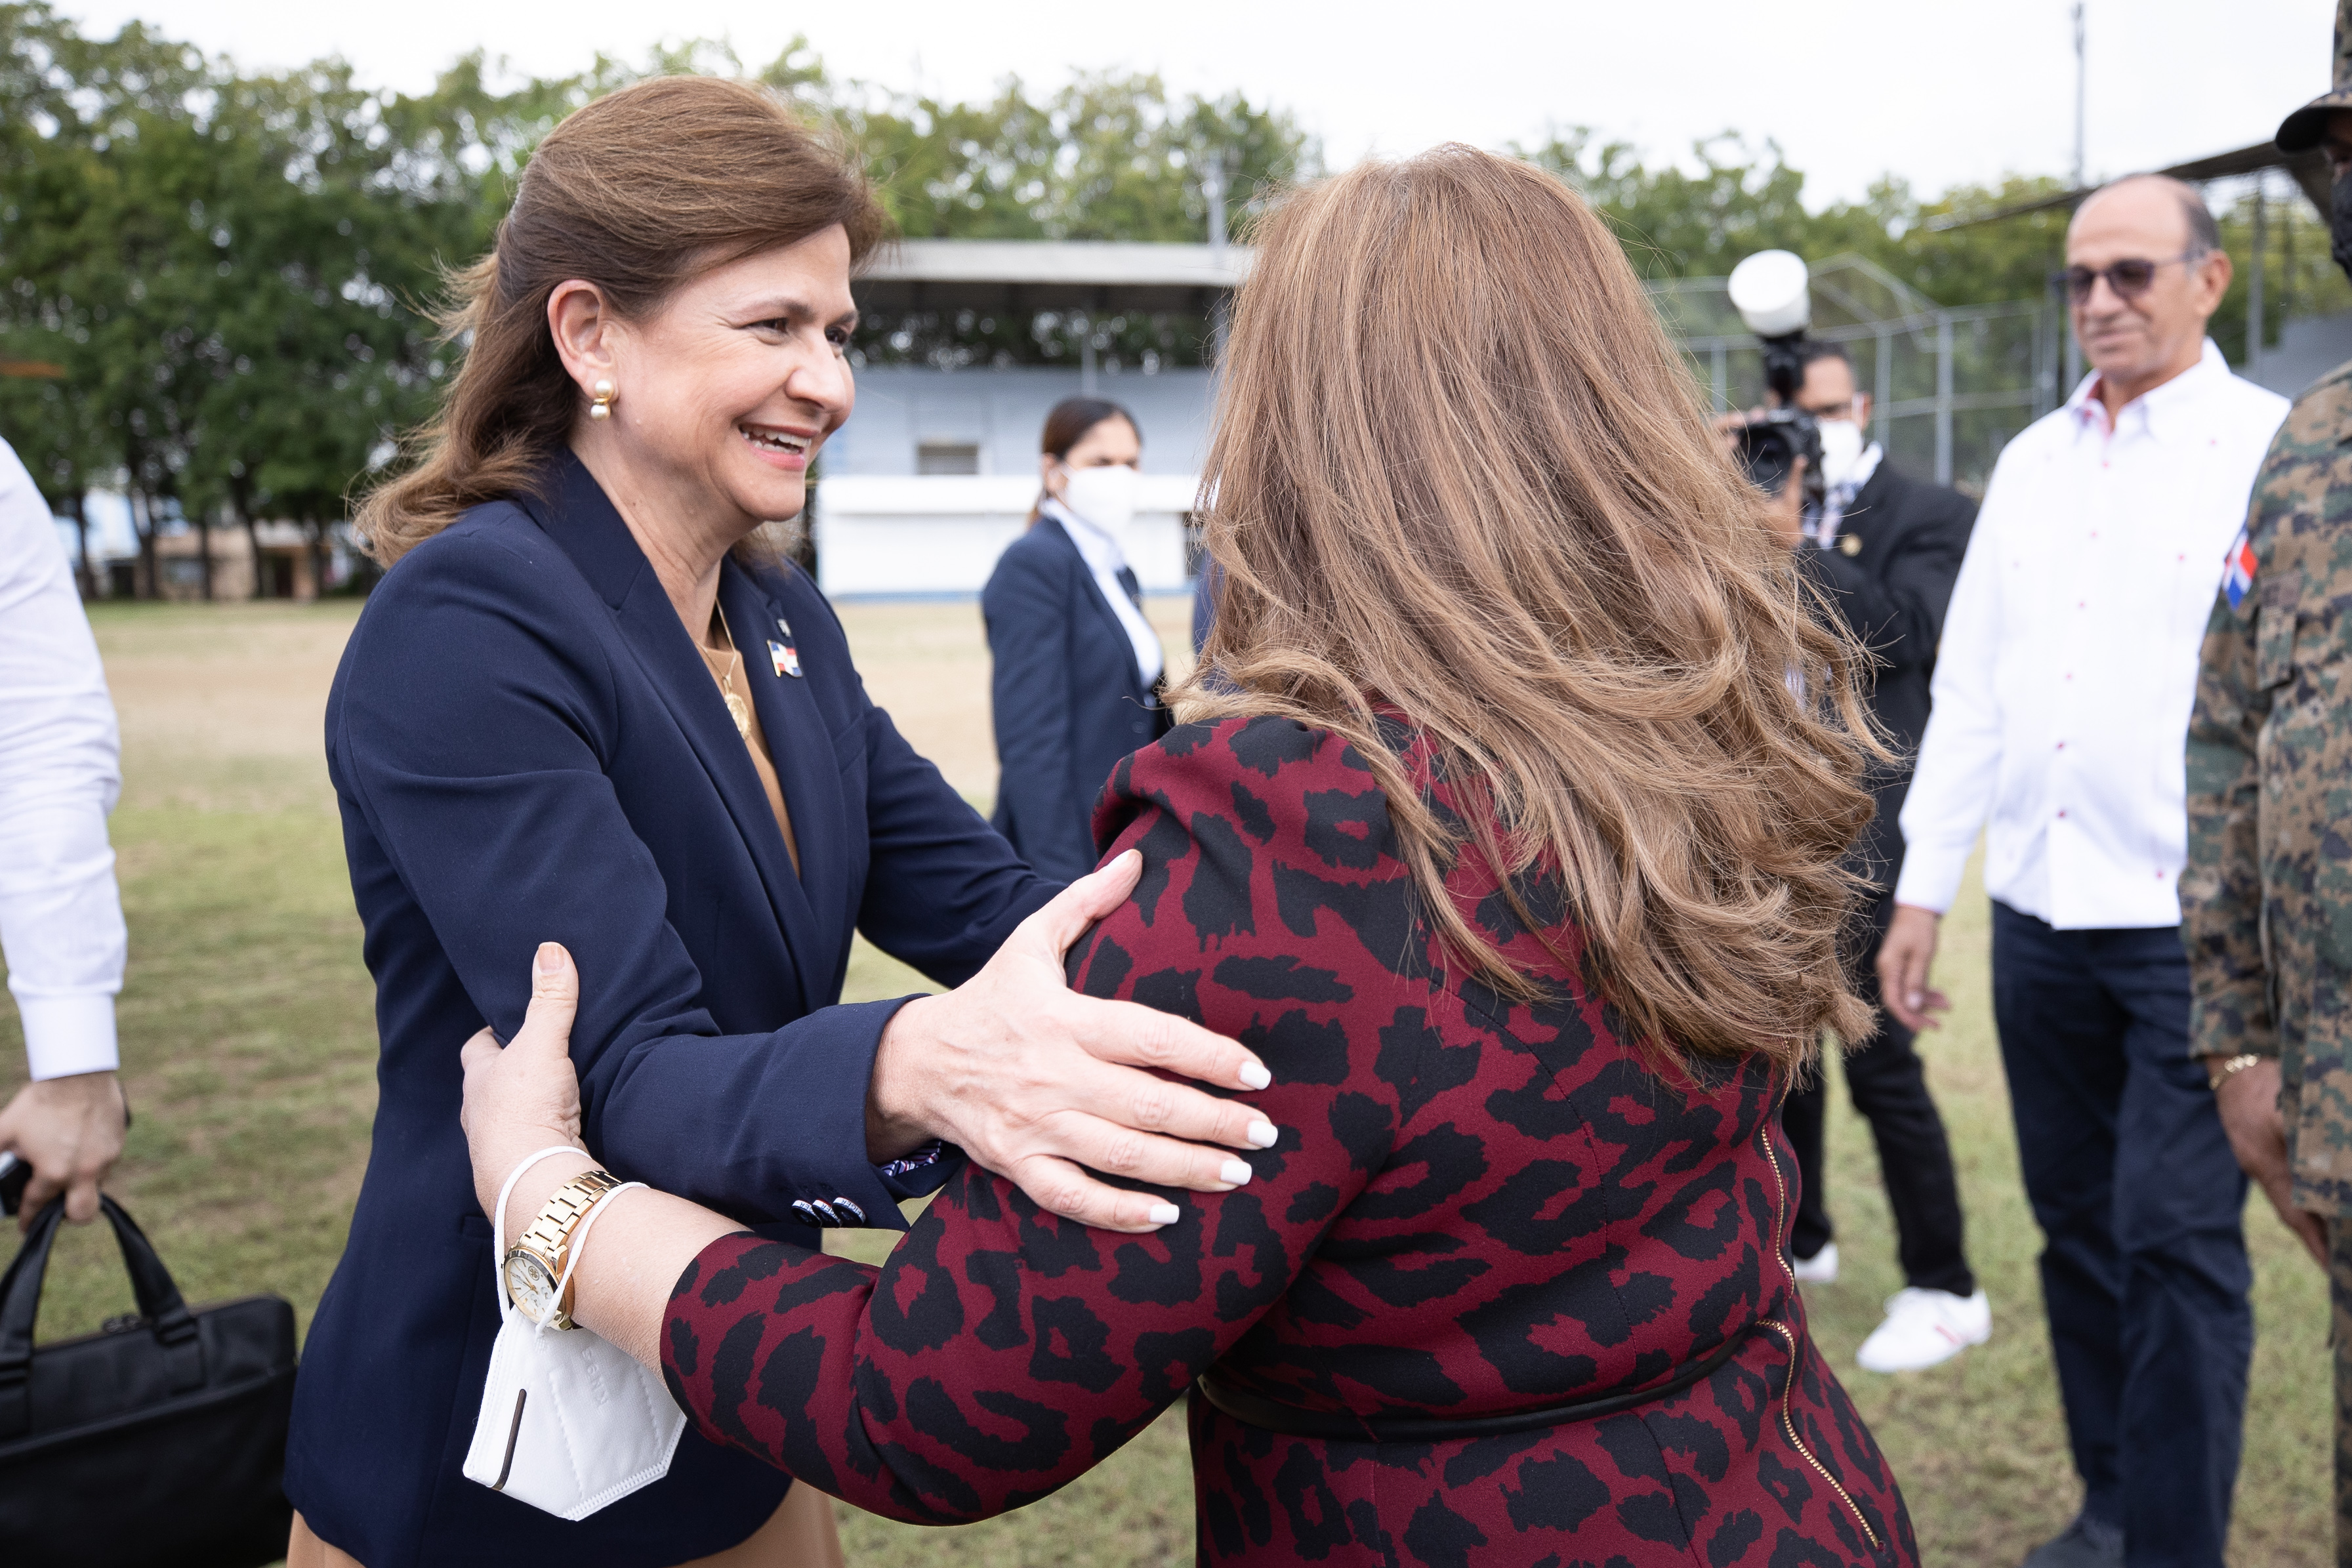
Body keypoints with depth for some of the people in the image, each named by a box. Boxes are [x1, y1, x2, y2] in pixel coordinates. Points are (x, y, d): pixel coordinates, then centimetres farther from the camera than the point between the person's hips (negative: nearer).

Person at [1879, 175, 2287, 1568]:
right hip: (2041, 913, 5)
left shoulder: (2276, 449, -4)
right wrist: (1923, 889, 10)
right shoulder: (2033, 461, 13)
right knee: (2078, 1227, 13)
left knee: (2175, 1238, -3)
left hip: (2192, 921, -5)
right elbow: (1968, 686, 13)